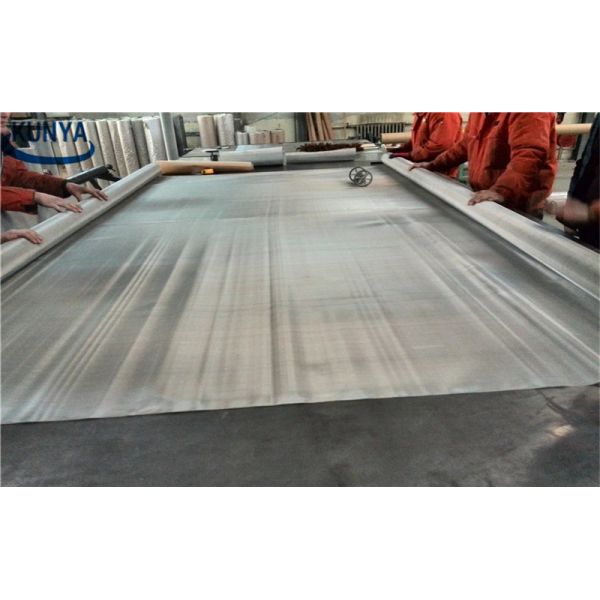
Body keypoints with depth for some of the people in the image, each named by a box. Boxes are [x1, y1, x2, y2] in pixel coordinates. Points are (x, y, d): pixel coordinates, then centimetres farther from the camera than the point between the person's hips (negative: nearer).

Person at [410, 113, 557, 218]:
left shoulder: (530, 114, -17)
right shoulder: (478, 114, 10)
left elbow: (529, 154, -30)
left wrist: (501, 191, -44)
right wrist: (433, 165, 13)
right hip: (484, 201, 7)